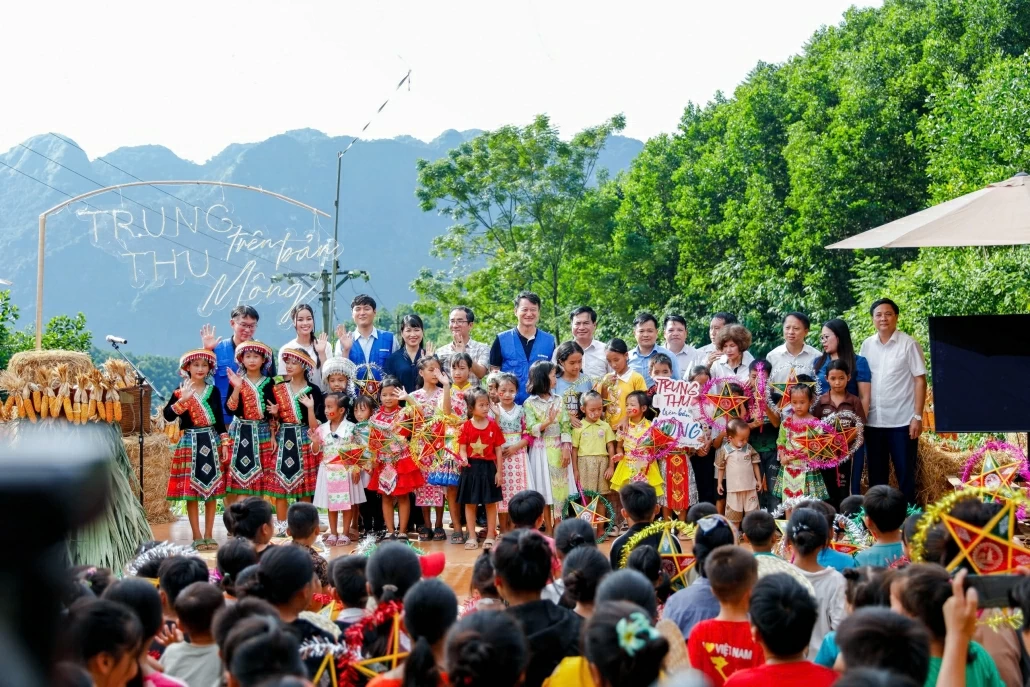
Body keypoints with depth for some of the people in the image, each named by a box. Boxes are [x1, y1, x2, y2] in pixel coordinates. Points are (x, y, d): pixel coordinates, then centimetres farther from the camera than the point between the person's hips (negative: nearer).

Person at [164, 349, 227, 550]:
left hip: (211, 442, 2)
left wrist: (224, 443, 3)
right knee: (191, 491, -1)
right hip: (190, 442, -2)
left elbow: (220, 419, 9)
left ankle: (209, 535, 12)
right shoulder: (180, 391, -1)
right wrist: (182, 400, -25)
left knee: (212, 490, 4)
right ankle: (197, 536, 6)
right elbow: (168, 415, -14)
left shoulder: (213, 391, 7)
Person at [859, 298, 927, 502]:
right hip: (873, 421, 4)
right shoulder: (867, 345, 8)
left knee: (905, 474, 2)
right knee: (876, 476, 11)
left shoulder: (909, 344, -4)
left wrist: (917, 416, -11)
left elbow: (920, 381, -5)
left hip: (902, 421, -4)